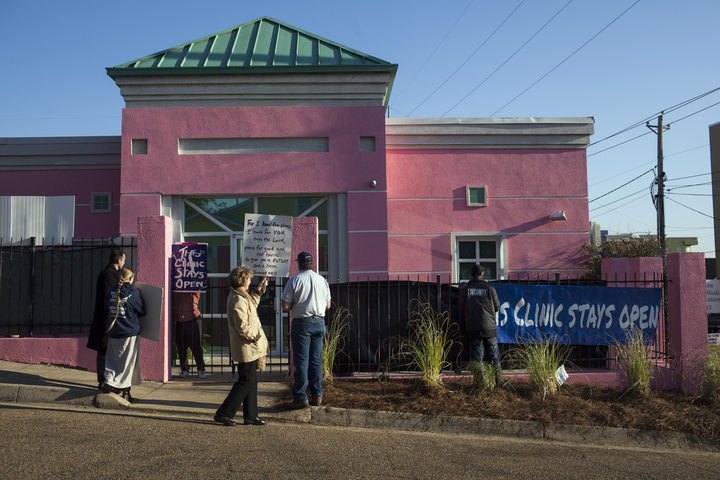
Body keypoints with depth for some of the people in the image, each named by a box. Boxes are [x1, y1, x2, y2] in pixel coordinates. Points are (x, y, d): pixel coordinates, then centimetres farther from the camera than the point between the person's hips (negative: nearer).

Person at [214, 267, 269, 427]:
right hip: (247, 348, -10)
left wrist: (259, 291, 26)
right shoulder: (238, 300, -21)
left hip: (249, 347, 10)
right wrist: (256, 336, -12)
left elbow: (251, 305, 32)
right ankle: (223, 413, 3)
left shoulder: (241, 296, 11)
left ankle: (250, 415, 21)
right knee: (246, 381, -4)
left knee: (251, 381, 14)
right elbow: (243, 328, -25)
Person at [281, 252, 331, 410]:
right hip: (319, 322, 4)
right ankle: (317, 395, 14)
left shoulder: (294, 281, -7)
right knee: (316, 359, 11)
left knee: (301, 361, 0)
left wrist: (296, 305, 10)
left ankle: (300, 397, 2)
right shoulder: (322, 280, 5)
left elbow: (285, 307, -9)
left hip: (301, 322, -4)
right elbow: (328, 305, 11)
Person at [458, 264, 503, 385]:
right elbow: (497, 307, 9)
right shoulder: (489, 288, -1)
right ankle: (499, 379, 8)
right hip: (489, 328, -1)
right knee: (494, 355, 8)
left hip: (473, 329, 1)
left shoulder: (465, 290, 1)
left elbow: (462, 311, 6)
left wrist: (466, 323, 21)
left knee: (478, 356, 6)